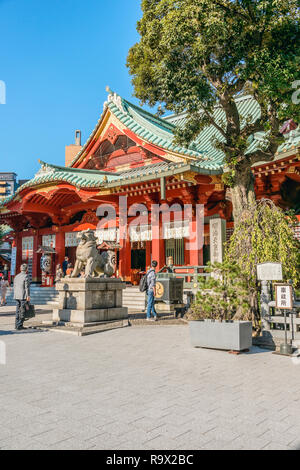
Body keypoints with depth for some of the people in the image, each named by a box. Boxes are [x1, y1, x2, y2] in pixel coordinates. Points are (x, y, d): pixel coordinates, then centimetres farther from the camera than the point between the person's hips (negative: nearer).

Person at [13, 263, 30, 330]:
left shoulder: (16, 276, 12)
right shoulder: (26, 276, -10)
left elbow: (14, 286, 14)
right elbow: (27, 287, -15)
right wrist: (28, 296, -14)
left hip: (17, 296, 7)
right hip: (23, 296, -7)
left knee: (18, 311, 11)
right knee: (22, 311, -3)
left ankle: (17, 325, 13)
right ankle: (19, 326, -4)